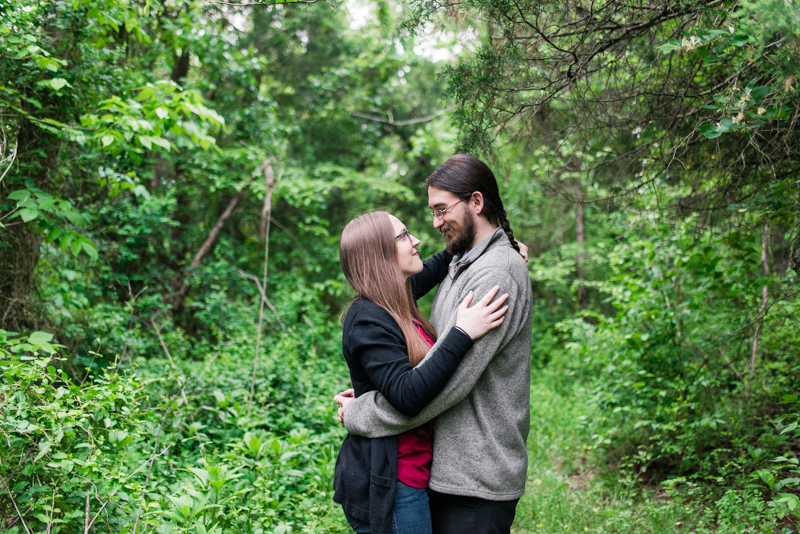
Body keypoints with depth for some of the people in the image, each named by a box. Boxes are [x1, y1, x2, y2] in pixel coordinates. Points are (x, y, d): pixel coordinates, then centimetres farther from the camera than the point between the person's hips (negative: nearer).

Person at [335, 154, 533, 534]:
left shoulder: (496, 275, -18)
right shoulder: (462, 266, 14)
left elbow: (447, 379, -25)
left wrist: (358, 414, -16)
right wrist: (364, 397, 1)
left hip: (476, 478, -9)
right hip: (449, 467, 9)